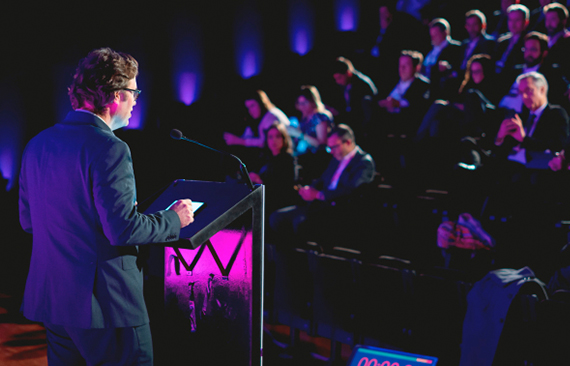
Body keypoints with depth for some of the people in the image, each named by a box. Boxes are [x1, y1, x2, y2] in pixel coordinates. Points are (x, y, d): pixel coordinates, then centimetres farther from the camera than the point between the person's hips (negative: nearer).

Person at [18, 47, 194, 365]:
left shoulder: (38, 144, 8)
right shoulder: (109, 150, -17)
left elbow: (27, 220, 14)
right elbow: (122, 230, -21)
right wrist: (173, 219, -5)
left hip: (50, 301, 8)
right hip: (104, 303, -8)